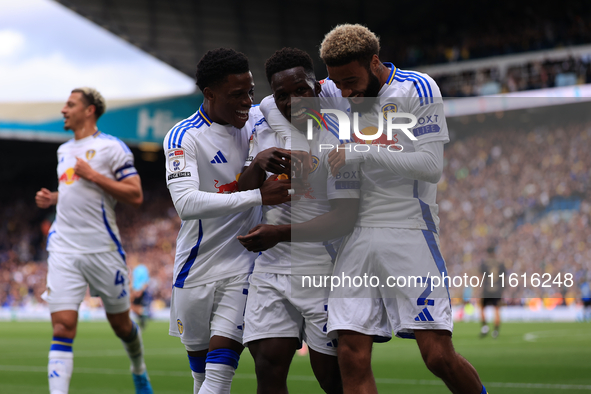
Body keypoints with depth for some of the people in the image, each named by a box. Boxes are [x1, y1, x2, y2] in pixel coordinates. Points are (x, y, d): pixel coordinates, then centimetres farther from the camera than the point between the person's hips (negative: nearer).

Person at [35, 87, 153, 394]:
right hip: (64, 250, 4)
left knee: (121, 324, 12)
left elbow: (135, 196, -11)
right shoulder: (64, 150, 16)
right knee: (62, 328, -10)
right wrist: (52, 198, 11)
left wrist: (94, 175, -16)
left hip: (102, 249, -4)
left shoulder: (111, 147, -5)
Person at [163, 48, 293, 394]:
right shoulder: (184, 138, -13)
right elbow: (186, 203, -30)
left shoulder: (258, 119, 1)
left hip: (244, 263, 2)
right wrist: (258, 196, -37)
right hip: (198, 267, -2)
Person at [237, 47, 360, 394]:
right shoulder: (265, 137, 11)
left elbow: (345, 219, -18)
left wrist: (281, 233, -26)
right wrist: (257, 164, -9)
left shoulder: (336, 141, -10)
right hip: (271, 269, 5)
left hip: (323, 273, -5)